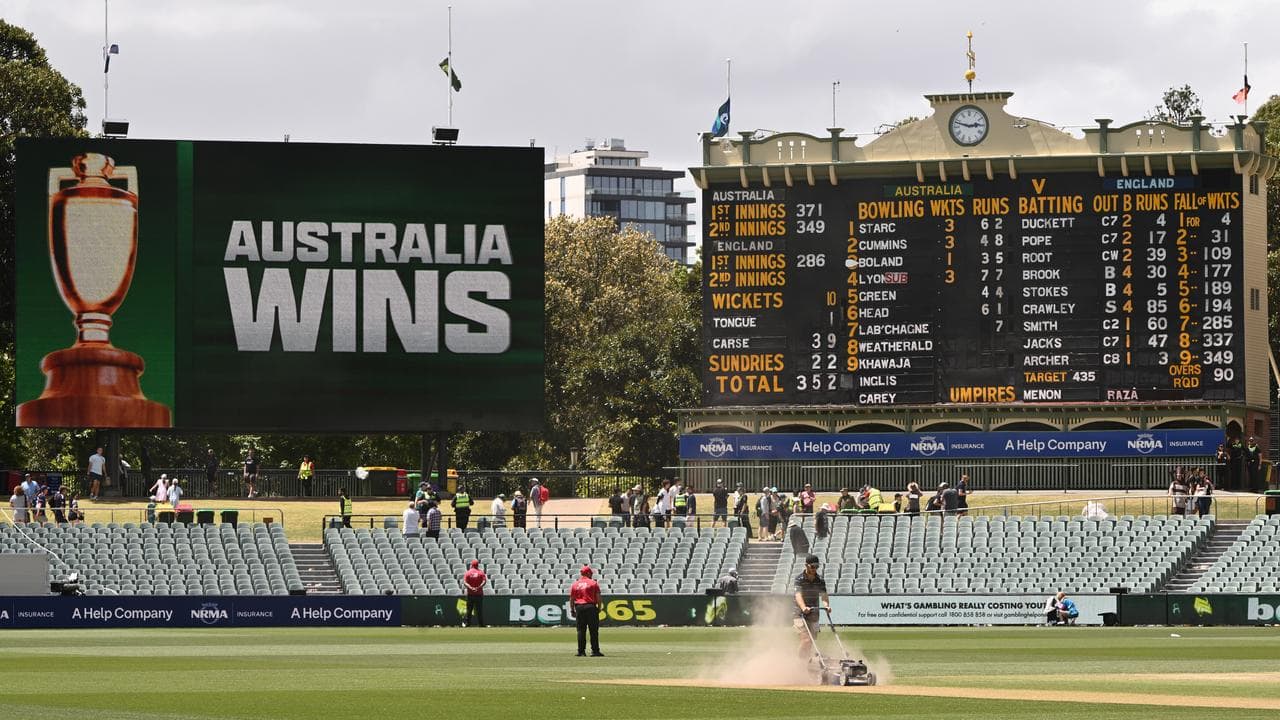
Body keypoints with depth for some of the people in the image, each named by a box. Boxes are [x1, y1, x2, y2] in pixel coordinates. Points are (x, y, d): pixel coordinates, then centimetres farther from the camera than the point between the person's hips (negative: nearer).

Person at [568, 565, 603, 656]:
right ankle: (595, 651, -2)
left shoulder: (575, 584, 8)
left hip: (579, 607, 3)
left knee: (581, 631, 5)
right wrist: (599, 608, 6)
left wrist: (572, 611, 15)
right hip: (591, 607, -3)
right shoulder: (593, 583, 0)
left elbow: (571, 599, 8)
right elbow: (598, 597, -3)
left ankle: (581, 651, 2)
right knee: (594, 630, 1)